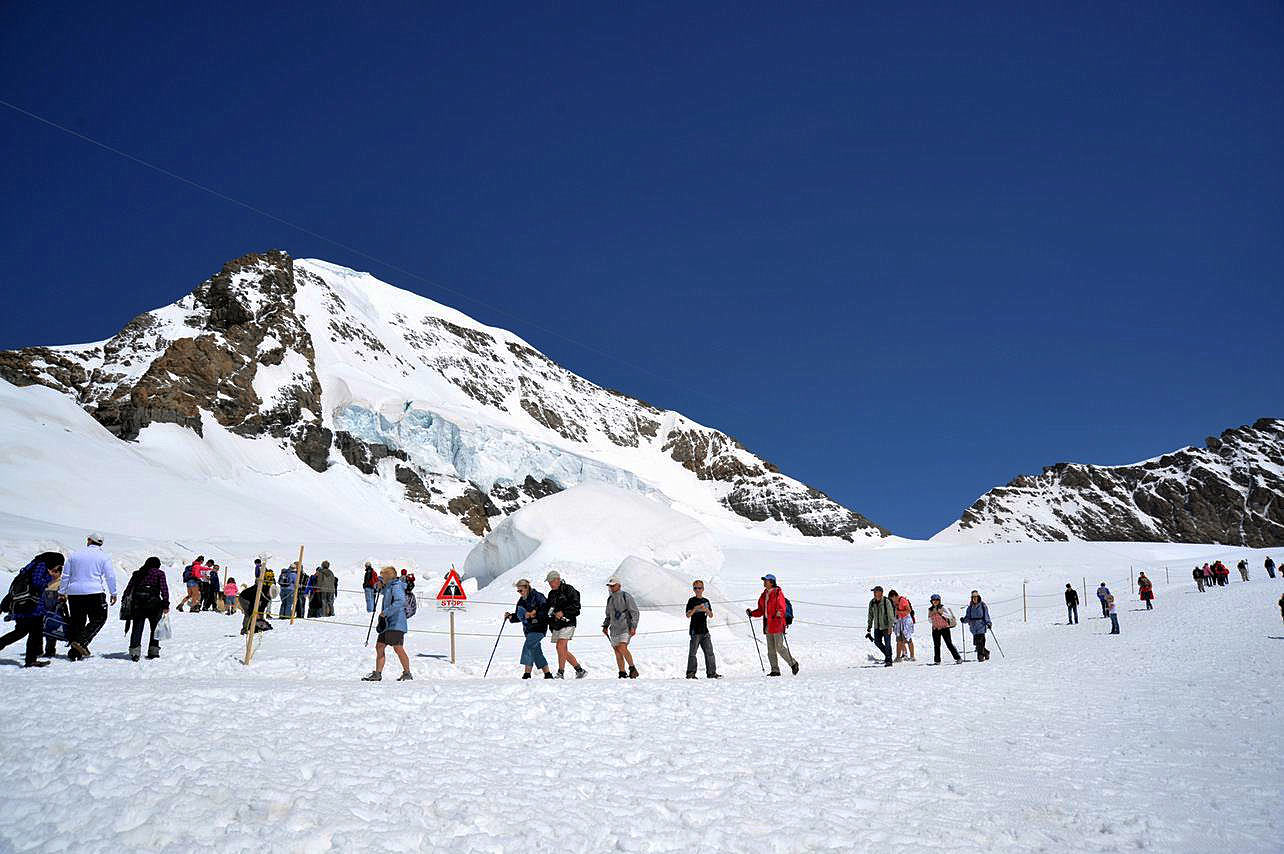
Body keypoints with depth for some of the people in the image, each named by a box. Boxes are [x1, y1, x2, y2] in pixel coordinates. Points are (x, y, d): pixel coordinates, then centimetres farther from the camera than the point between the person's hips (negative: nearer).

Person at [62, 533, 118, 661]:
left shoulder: (74, 555, 12)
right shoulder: (104, 556, 3)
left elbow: (65, 575, 13)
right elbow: (110, 576, -2)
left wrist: (63, 593, 20)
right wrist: (113, 593, 6)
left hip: (74, 593, 4)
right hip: (94, 593, -4)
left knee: (76, 622, 10)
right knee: (98, 619, 7)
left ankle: (74, 653, 7)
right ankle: (82, 642, -13)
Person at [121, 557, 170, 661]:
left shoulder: (137, 574, 16)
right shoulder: (159, 573, 5)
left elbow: (128, 588, 12)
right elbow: (164, 588, -4)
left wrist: (124, 602, 14)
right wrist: (165, 605, -6)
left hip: (137, 603, 3)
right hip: (153, 603, -3)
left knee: (137, 628, 4)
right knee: (155, 628, 11)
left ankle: (134, 652, -7)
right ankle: (153, 651, 9)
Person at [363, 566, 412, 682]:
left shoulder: (396, 586, -11)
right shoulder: (388, 587, 20)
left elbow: (400, 601, -27)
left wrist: (386, 612, -25)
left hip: (396, 623, -10)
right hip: (387, 623, 10)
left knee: (398, 648, -11)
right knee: (379, 646, 8)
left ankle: (407, 673, -5)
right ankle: (377, 674, 13)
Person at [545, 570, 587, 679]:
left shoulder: (568, 590, -4)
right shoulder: (551, 593, 18)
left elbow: (576, 606, -12)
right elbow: (549, 609, 24)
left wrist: (563, 612, -21)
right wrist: (551, 627, 19)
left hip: (567, 623, -8)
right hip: (555, 625, 8)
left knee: (560, 646, -19)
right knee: (563, 651, 7)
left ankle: (560, 673, -17)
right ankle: (580, 670, 18)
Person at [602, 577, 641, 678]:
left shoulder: (626, 597, -5)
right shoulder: (610, 599, 14)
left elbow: (635, 613, -7)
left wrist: (633, 627, -15)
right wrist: (605, 626, 14)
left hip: (625, 628, -7)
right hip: (614, 629, 7)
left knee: (622, 648, -22)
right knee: (617, 652, 4)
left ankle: (632, 668, -9)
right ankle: (622, 673, 10)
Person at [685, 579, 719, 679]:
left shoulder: (706, 601, 14)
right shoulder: (691, 601, 0)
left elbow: (711, 615, 12)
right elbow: (688, 615, -7)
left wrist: (706, 610, -8)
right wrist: (695, 608, -21)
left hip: (705, 630, 5)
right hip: (695, 630, -5)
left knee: (709, 651, 3)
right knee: (692, 652, -4)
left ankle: (711, 672, 9)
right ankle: (691, 673, -1)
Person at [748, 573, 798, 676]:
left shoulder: (778, 593, -7)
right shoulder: (764, 595, 15)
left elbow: (782, 608, -12)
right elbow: (761, 610, 19)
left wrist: (779, 614, -32)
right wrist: (752, 613, 5)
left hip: (777, 623, -8)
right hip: (768, 624, 8)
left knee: (779, 647, -8)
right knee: (771, 649, 7)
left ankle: (793, 663, 10)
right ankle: (775, 671, 12)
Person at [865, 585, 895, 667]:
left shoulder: (886, 602, -15)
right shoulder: (872, 602, 2)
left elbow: (891, 615, -16)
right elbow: (870, 615, 10)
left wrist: (890, 627, -21)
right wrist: (869, 627, 9)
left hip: (886, 626, -6)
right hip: (877, 627, 6)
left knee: (887, 643, -4)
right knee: (877, 642, 7)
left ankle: (889, 660, 7)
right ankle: (887, 655, 29)